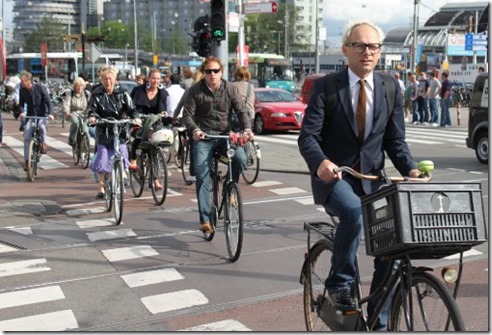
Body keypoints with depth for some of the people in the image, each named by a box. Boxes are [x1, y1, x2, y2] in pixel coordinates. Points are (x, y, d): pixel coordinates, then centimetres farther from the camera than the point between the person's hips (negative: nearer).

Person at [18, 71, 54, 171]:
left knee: (41, 126, -35)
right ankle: (27, 160, 0)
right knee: (27, 137, -9)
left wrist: (50, 113, -26)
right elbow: (21, 103, 4)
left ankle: (43, 143, -4)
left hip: (42, 115, -3)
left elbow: (48, 101, -12)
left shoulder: (40, 88, -13)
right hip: (30, 115, 3)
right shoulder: (22, 90, -5)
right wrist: (22, 112, -17)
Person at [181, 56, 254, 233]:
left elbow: (242, 110, -1)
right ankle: (205, 219, -9)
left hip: (226, 134, 1)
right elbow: (187, 115, -7)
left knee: (240, 158, -26)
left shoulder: (231, 88, 0)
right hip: (203, 137, -1)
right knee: (202, 175, -12)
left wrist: (247, 128, -20)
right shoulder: (195, 90, -4)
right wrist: (195, 130, -26)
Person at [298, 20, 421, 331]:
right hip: (333, 176, -3)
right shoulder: (326, 86, -5)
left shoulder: (391, 88, 5)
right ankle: (340, 285, -11)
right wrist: (320, 162, -32)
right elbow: (308, 135, -10)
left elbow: (395, 140, 6)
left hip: (372, 177, 4)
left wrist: (410, 169, -15)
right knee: (353, 212, -35)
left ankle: (379, 323, 11)